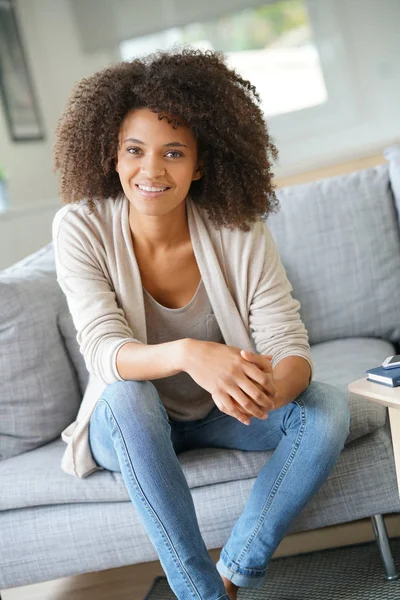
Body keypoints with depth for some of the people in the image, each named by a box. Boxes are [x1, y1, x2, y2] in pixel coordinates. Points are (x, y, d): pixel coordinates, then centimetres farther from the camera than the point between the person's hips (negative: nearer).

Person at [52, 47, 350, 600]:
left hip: (224, 411, 2)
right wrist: (186, 354, -52)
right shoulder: (81, 228, -20)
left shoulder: (240, 230, -17)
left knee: (327, 406, -22)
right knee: (126, 393, -34)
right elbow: (105, 352, -29)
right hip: (133, 427, -1)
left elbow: (291, 347, -19)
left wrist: (272, 387, -46)